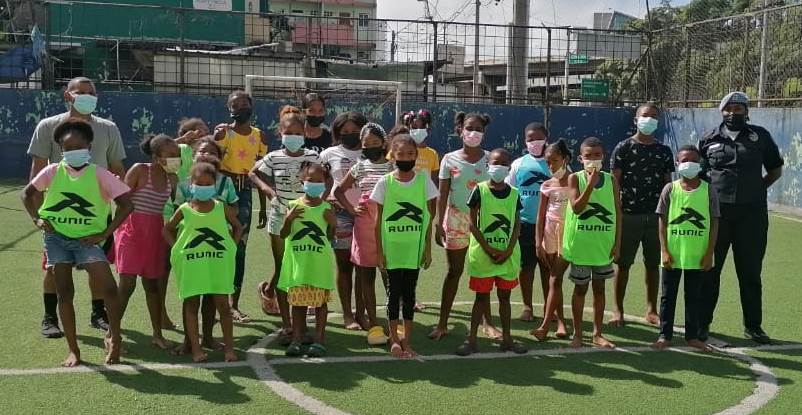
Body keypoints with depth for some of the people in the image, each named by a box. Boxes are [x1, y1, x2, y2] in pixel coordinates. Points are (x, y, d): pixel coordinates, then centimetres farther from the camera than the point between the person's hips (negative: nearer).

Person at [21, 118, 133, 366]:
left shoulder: (99, 174, -8)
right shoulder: (52, 172, -1)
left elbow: (126, 204, -10)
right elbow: (27, 194, 15)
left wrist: (105, 234, -11)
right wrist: (37, 219, 1)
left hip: (87, 239, -2)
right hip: (57, 237, 2)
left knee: (109, 288, -16)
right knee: (64, 292, 5)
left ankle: (114, 337, 7)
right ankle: (73, 350, 15)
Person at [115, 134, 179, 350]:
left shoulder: (172, 179, 7)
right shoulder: (139, 170, -9)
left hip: (156, 233, 5)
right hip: (132, 229, -5)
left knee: (152, 284, 11)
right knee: (127, 284, -6)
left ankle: (157, 334, 17)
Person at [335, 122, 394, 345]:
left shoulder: (393, 167, 2)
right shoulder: (360, 167, 7)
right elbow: (339, 191, 16)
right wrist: (351, 209, 3)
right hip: (365, 225, 2)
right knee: (366, 277, 5)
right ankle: (373, 325, 12)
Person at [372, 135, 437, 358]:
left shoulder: (423, 180, 0)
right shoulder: (385, 182, -3)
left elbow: (428, 217, 3)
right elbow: (379, 219, 0)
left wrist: (428, 247, 0)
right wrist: (379, 250, -2)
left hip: (414, 248, 1)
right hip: (392, 248, -1)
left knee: (409, 292, 7)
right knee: (394, 292, 5)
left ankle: (406, 340, 17)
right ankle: (394, 339, 18)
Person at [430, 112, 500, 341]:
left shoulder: (489, 159, 2)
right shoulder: (450, 159, 1)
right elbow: (442, 195, 0)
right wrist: (439, 224, -6)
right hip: (457, 219, 0)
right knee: (454, 271, 5)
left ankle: (487, 322, 17)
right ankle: (442, 323, 12)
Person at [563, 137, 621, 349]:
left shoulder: (611, 180, 1)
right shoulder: (575, 178, -6)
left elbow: (617, 212, 3)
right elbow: (577, 208, -18)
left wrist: (617, 242, -1)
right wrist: (591, 183, -25)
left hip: (604, 244, 2)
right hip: (581, 243, -2)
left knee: (599, 288, 11)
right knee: (581, 288, 7)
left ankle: (597, 333, 21)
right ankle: (577, 333, 19)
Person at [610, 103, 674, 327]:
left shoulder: (664, 151, 10)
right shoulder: (623, 148, 0)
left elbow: (668, 184, 13)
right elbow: (615, 182, -3)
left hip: (656, 216, 3)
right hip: (628, 215, -3)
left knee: (653, 264, 8)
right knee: (623, 263, 2)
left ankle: (651, 310, 18)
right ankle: (618, 310, 11)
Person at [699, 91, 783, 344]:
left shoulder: (760, 136, 6)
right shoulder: (709, 140, 6)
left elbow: (775, 170, 14)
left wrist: (756, 190, 3)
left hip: (751, 214, 0)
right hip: (716, 212, 0)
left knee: (750, 272, 8)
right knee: (709, 270, 6)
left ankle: (753, 325, 20)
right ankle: (702, 323, 16)